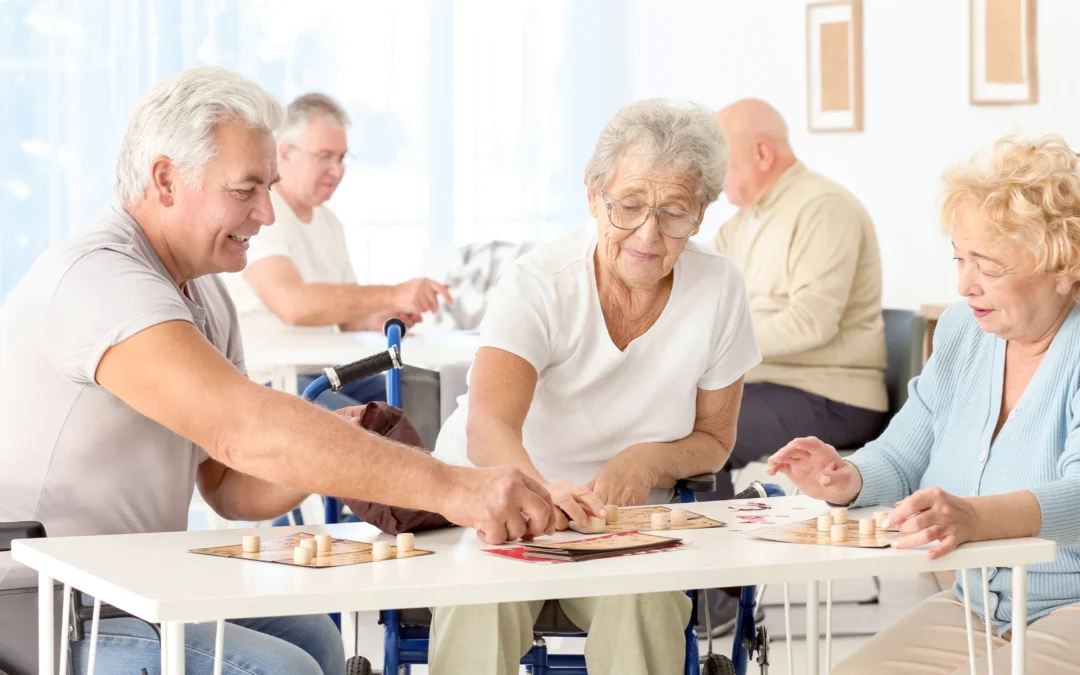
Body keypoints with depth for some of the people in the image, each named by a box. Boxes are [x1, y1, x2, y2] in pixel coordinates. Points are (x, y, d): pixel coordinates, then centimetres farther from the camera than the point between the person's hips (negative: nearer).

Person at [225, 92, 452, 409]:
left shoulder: (328, 221, 14)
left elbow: (347, 311, 16)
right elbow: (293, 304, -32)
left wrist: (377, 319, -9)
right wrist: (393, 295, -36)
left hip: (322, 372, 9)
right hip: (263, 380, -9)